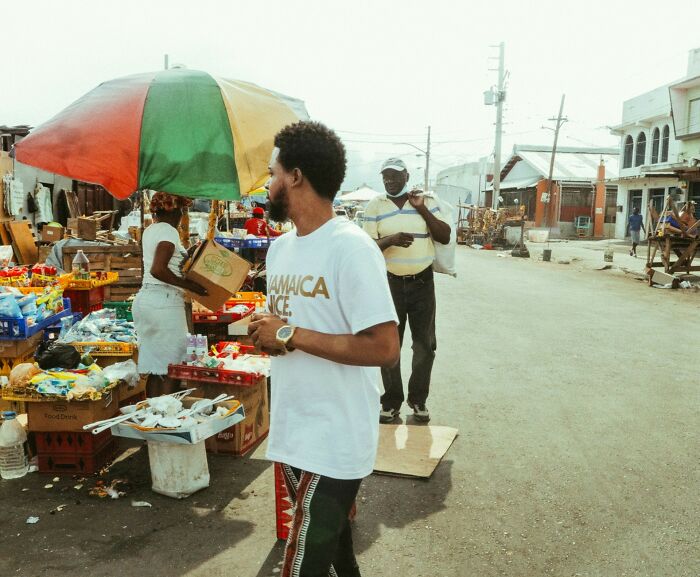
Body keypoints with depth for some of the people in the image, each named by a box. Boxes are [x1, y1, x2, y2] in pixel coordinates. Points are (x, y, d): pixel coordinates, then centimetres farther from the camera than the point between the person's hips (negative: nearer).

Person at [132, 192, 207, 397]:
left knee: (155, 368, 12)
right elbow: (158, 270, -22)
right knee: (170, 368, -3)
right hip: (164, 302, -9)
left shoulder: (150, 231, 16)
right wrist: (189, 285, -18)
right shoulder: (168, 231, -11)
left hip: (145, 297, 9)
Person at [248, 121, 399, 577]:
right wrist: (265, 333, -5)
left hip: (335, 439, -8)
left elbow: (384, 349, -25)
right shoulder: (280, 247, 8)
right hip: (292, 430, 8)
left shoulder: (351, 248, -19)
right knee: (328, 540, 24)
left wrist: (290, 335, -22)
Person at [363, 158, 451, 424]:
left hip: (422, 282, 1)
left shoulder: (426, 201, 3)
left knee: (425, 344, 8)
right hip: (390, 283, -1)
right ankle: (391, 402, 18)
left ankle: (418, 399, 24)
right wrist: (390, 240, -24)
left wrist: (422, 209, -12)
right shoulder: (375, 205, 0)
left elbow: (445, 237, -3)